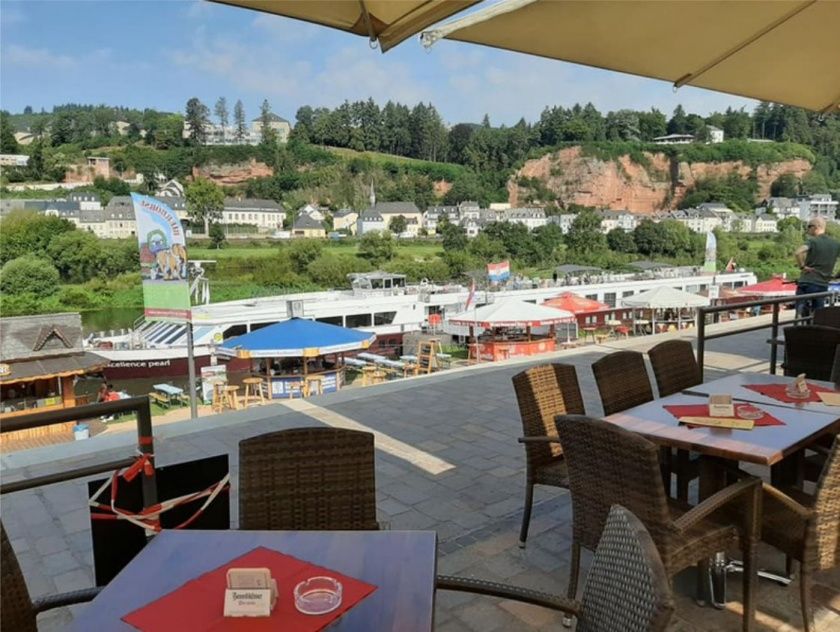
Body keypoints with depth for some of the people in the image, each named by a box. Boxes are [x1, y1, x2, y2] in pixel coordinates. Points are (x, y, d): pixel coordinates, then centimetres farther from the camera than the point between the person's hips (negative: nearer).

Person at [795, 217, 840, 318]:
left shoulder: (813, 241, -9)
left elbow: (798, 253, -28)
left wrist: (802, 266, -14)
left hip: (807, 282, -5)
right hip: (823, 285, 5)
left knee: (802, 311, 1)